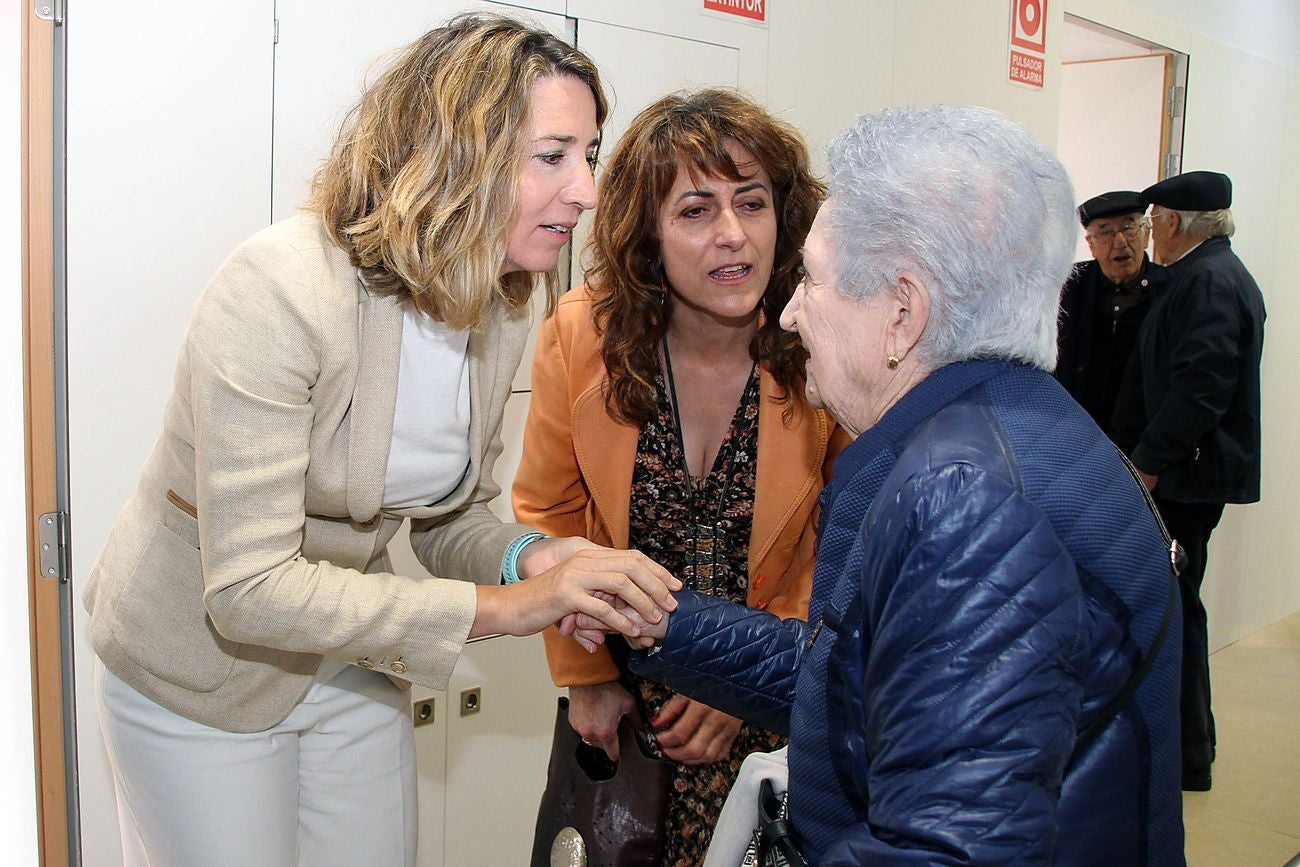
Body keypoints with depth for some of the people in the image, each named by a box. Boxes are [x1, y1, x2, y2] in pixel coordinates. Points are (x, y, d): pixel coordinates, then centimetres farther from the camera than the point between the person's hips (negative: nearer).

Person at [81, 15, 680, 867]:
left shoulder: (504, 308, -7)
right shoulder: (282, 287, -29)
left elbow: (449, 514, 4)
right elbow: (248, 587, -31)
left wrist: (531, 557, -19)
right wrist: (503, 607, -32)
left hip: (352, 661, 6)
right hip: (200, 668, -6)